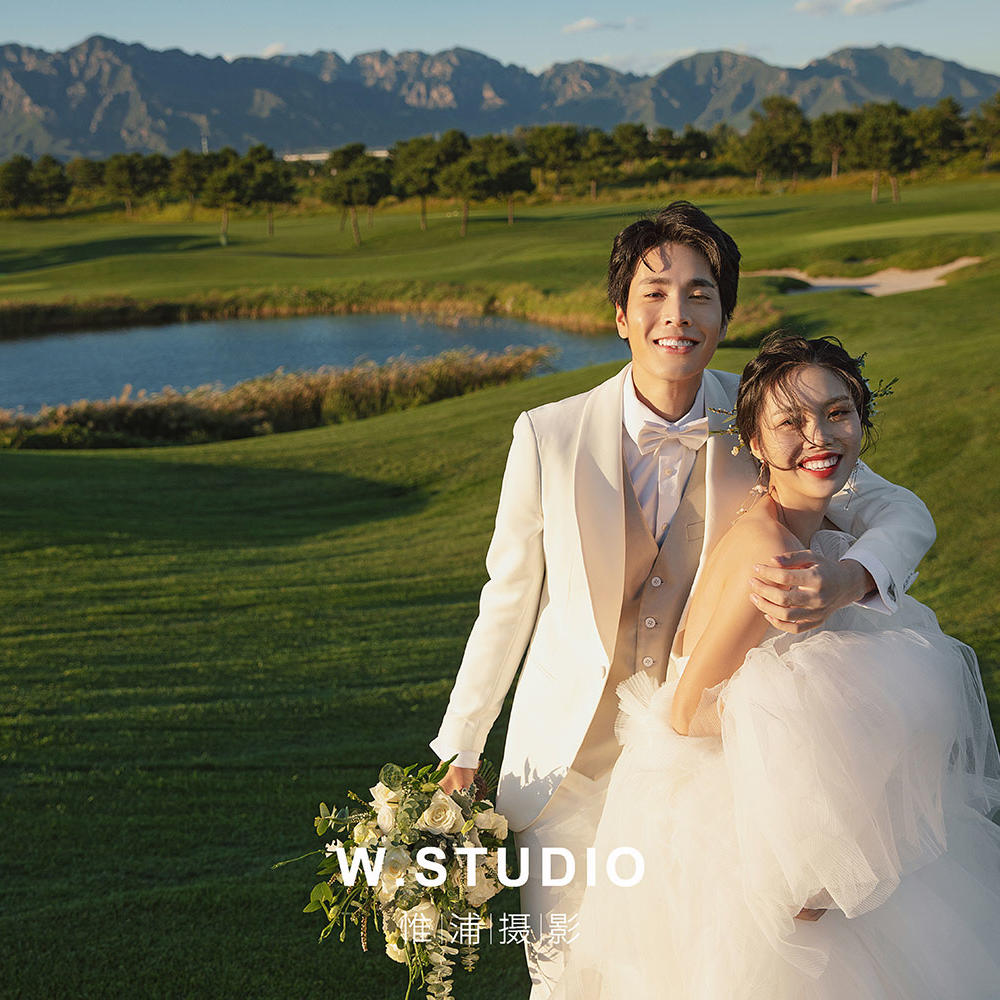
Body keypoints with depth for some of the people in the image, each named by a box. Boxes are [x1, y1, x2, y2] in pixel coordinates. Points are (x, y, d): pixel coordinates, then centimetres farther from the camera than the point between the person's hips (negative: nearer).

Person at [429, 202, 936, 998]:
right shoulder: (549, 437, -15)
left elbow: (903, 514, -8)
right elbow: (508, 601, -5)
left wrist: (849, 580, -32)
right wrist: (460, 750, 1)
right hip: (573, 756, -1)